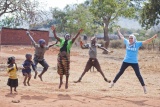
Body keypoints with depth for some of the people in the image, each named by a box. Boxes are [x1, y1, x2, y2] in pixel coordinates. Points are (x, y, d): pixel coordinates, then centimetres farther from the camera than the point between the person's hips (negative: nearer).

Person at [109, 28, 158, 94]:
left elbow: (146, 41, -12)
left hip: (134, 62, -2)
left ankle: (144, 87, 8)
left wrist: (153, 37, -23)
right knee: (120, 73, 13)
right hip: (126, 61, 2)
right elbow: (122, 37, 18)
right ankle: (113, 83, 26)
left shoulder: (138, 43, -6)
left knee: (138, 75, -1)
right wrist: (118, 31, 31)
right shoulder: (127, 42, 1)